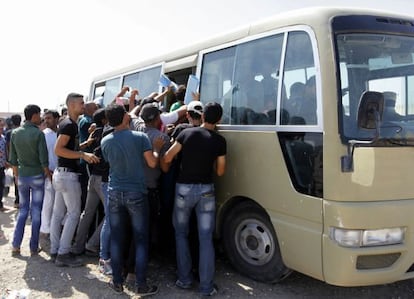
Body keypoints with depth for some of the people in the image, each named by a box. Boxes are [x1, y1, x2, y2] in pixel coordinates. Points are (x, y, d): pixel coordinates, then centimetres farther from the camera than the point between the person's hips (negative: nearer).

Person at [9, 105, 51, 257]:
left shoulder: (15, 133, 2)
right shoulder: (38, 133, -13)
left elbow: (13, 158, 7)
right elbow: (43, 158, -14)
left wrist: (16, 175, 17)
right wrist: (48, 173, 0)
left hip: (22, 176, 5)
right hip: (37, 176, -4)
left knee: (23, 210, 15)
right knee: (36, 212, 4)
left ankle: (16, 246, 13)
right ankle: (34, 248, 9)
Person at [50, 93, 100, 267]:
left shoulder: (70, 124, 15)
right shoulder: (68, 124, -15)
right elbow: (58, 150, -24)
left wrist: (86, 143, 12)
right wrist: (83, 155, -26)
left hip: (62, 174, 10)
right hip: (68, 174, -10)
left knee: (58, 213, 11)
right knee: (74, 213, -4)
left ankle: (55, 251, 18)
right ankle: (63, 254, -1)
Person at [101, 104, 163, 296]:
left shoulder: (106, 141, 0)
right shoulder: (140, 137, -11)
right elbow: (152, 163, -10)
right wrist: (157, 148, 8)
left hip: (115, 193, 3)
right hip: (136, 193, -3)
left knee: (116, 238, 12)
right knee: (140, 239, 5)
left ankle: (117, 282, 19)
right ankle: (141, 285, 9)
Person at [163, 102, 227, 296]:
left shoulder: (186, 133, -4)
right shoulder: (219, 141, -3)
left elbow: (167, 159, -4)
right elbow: (220, 171, 2)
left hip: (184, 188, 0)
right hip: (206, 190, 0)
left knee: (181, 233, 17)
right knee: (206, 238, 5)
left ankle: (184, 279, 19)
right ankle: (206, 286, 8)